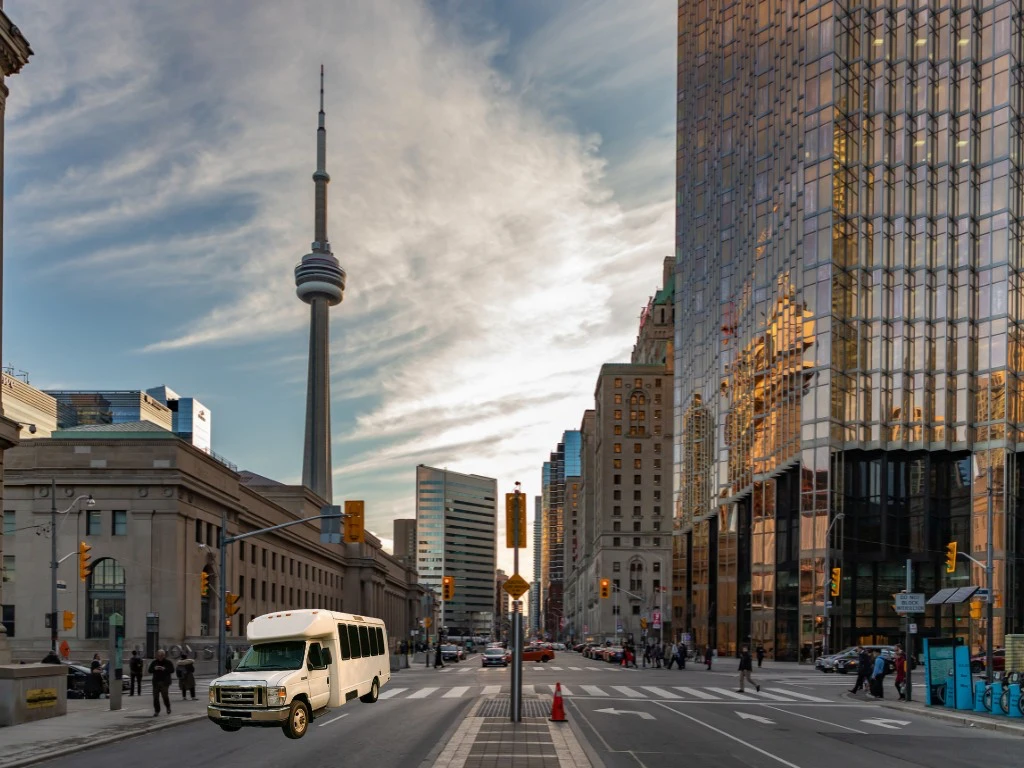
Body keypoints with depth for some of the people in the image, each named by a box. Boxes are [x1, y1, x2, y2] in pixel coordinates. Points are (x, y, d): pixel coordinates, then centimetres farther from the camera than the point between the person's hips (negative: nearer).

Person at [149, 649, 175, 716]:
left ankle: (168, 707, 16)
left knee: (164, 695, -10)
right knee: (155, 697, -1)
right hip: (156, 682, 3)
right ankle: (156, 711, 8)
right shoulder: (154, 662, 10)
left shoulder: (168, 662, 2)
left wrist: (164, 669, -19)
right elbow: (150, 671, 8)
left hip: (165, 682, -3)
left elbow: (172, 670, -5)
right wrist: (154, 669, -13)